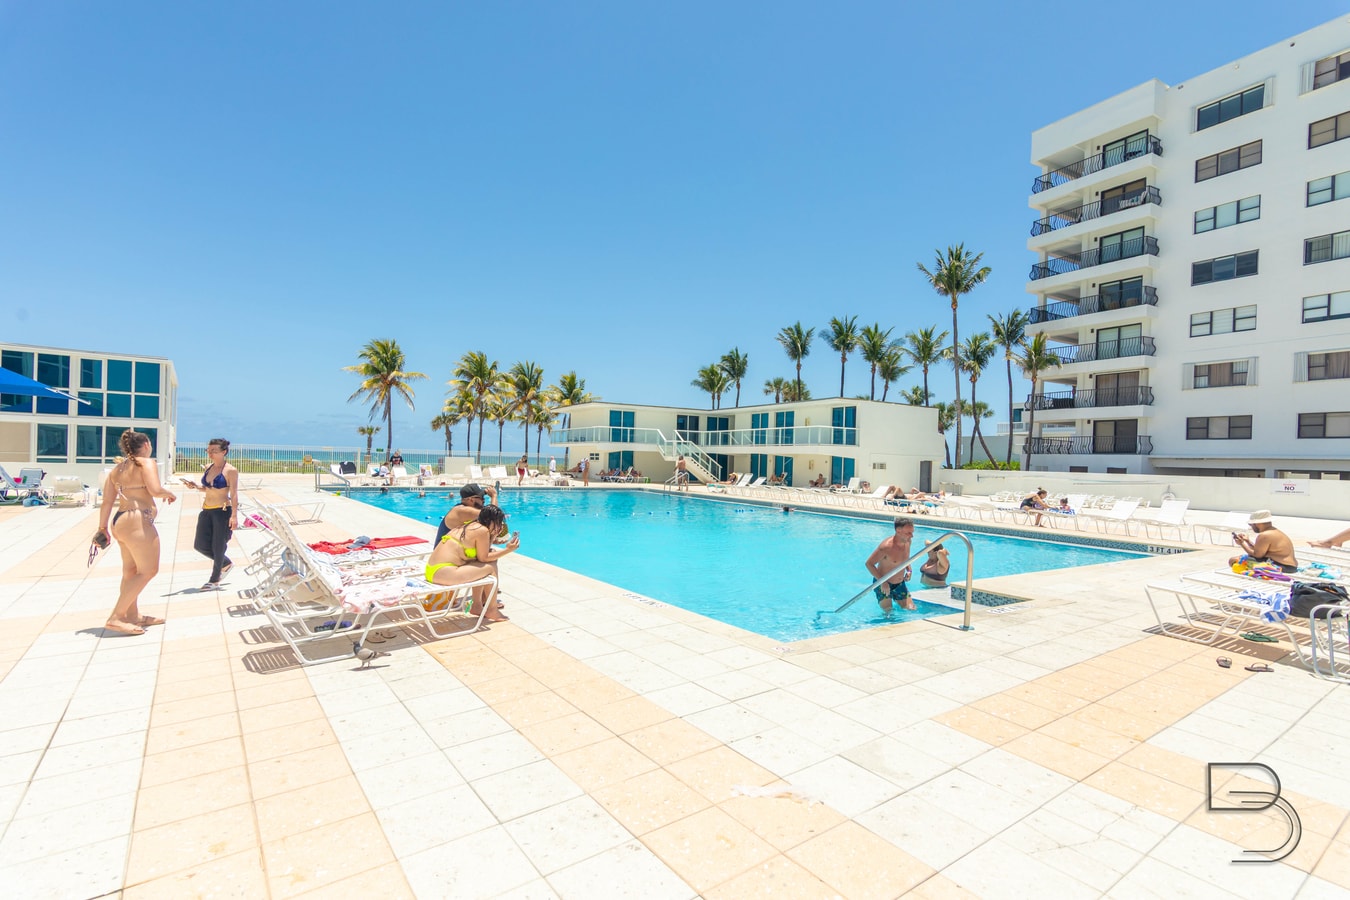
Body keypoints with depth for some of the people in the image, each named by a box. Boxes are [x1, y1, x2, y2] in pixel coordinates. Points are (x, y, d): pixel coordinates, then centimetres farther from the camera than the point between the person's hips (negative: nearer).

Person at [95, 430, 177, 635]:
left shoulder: (117, 469, 15)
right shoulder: (146, 463, -7)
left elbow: (107, 501, 12)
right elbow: (155, 490, -21)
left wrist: (102, 528, 14)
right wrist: (170, 494, -1)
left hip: (120, 521, 9)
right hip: (137, 522, -9)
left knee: (130, 570, 17)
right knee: (149, 570, -3)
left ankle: (133, 615, 27)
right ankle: (116, 618, -6)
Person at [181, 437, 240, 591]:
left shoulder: (230, 470, -11)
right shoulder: (208, 467, 10)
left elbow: (234, 494, -14)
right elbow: (206, 488, 23)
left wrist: (234, 515, -20)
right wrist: (195, 486, 2)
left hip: (223, 511, -7)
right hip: (206, 511, 8)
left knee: (218, 546, 3)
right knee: (200, 545, 8)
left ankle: (214, 580, 18)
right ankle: (226, 564, 31)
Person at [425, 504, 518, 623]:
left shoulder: (470, 525, 16)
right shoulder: (482, 530, -10)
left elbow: (482, 553, 16)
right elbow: (483, 558, -5)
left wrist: (494, 535, 16)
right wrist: (508, 550, 1)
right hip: (444, 573, -10)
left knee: (481, 567, 21)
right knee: (491, 567, 0)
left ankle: (477, 605, 26)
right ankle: (492, 610, 13)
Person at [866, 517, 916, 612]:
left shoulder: (908, 542, -5)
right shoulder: (886, 546, -29)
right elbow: (869, 563, -23)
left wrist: (909, 570, -2)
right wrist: (882, 582, -26)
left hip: (900, 584, 6)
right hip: (884, 585, -6)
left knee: (911, 609, 6)